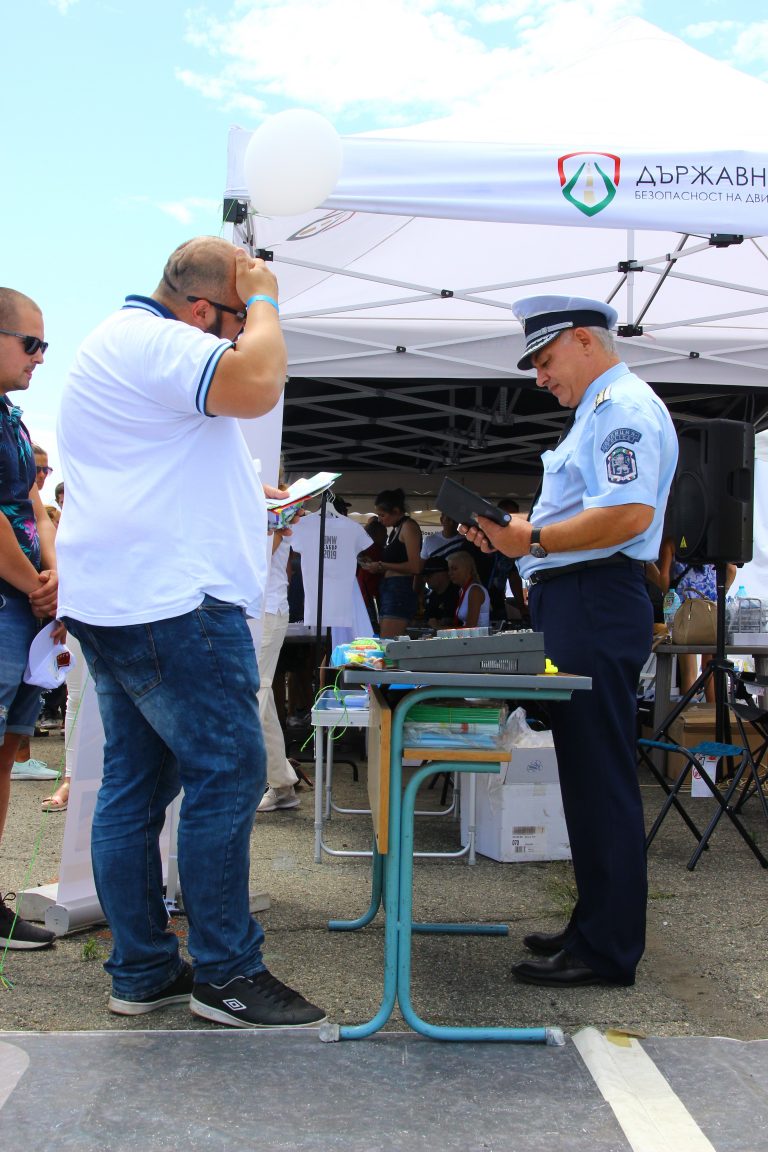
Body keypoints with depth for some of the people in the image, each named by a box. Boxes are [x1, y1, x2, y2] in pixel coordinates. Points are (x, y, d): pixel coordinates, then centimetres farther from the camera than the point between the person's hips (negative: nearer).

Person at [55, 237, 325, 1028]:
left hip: (115, 604, 11)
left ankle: (141, 972, 18)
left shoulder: (125, 341, 25)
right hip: (170, 604, -11)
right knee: (226, 774, -6)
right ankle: (226, 974, 1)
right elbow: (256, 386, -26)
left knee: (134, 784, 10)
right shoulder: (150, 342, -11)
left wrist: (248, 500, 29)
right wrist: (263, 301, -9)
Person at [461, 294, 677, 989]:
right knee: (586, 775, 14)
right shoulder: (600, 411, 23)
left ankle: (607, 951, 3)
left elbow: (629, 514, -23)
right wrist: (514, 535, 15)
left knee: (600, 780, -6)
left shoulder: (624, 406, -10)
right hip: (573, 608, 11)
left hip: (597, 607, -11)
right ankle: (595, 926, 24)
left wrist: (534, 539, -17)